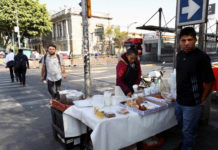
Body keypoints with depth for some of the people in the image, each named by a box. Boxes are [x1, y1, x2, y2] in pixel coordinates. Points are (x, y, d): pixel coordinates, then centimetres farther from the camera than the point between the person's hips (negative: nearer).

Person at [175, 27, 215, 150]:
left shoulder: (201, 57, -20)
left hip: (192, 104, -7)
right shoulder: (180, 54, 2)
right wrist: (177, 94, 13)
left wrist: (202, 100, -9)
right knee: (181, 126, 26)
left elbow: (209, 82, -16)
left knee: (188, 131, 10)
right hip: (179, 101, 7)